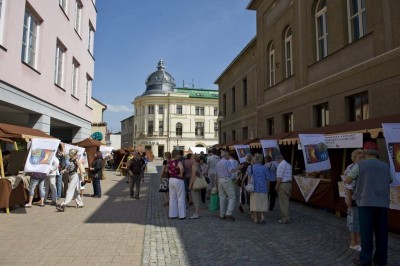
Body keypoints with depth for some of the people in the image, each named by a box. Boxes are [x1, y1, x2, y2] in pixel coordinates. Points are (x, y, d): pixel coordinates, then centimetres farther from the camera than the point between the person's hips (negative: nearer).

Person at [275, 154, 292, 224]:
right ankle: (287, 217, 25)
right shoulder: (289, 165, 14)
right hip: (289, 183, 9)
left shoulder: (281, 165, -14)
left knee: (283, 202, -2)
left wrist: (277, 186, -11)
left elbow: (279, 177, -18)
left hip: (283, 184, -9)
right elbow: (289, 176, 13)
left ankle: (285, 218, 2)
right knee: (286, 201, 17)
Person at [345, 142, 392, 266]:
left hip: (366, 202, -4)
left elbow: (347, 180, 0)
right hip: (382, 203, 4)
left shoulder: (360, 165, -3)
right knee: (381, 232, 11)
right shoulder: (385, 166, 9)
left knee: (366, 232, 1)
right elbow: (390, 181, 27)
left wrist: (356, 175, 18)